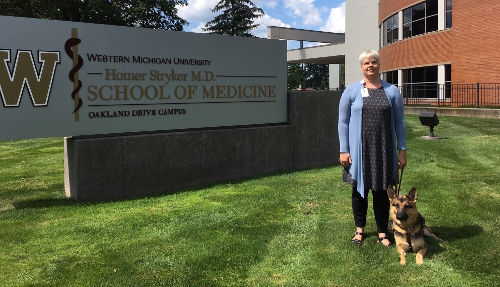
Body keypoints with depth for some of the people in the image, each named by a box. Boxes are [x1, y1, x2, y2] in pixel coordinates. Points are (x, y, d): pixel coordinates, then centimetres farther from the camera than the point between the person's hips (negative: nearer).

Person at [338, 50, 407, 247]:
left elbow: (399, 123, 7)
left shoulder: (392, 91, 5)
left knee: (382, 192, 8)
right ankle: (360, 229, 29)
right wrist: (344, 150, -5)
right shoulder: (351, 91, 1)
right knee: (359, 190, 11)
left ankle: (382, 232, 23)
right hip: (358, 151, 0)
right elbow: (343, 122, 1)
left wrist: (402, 150, 2)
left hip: (384, 152, 1)